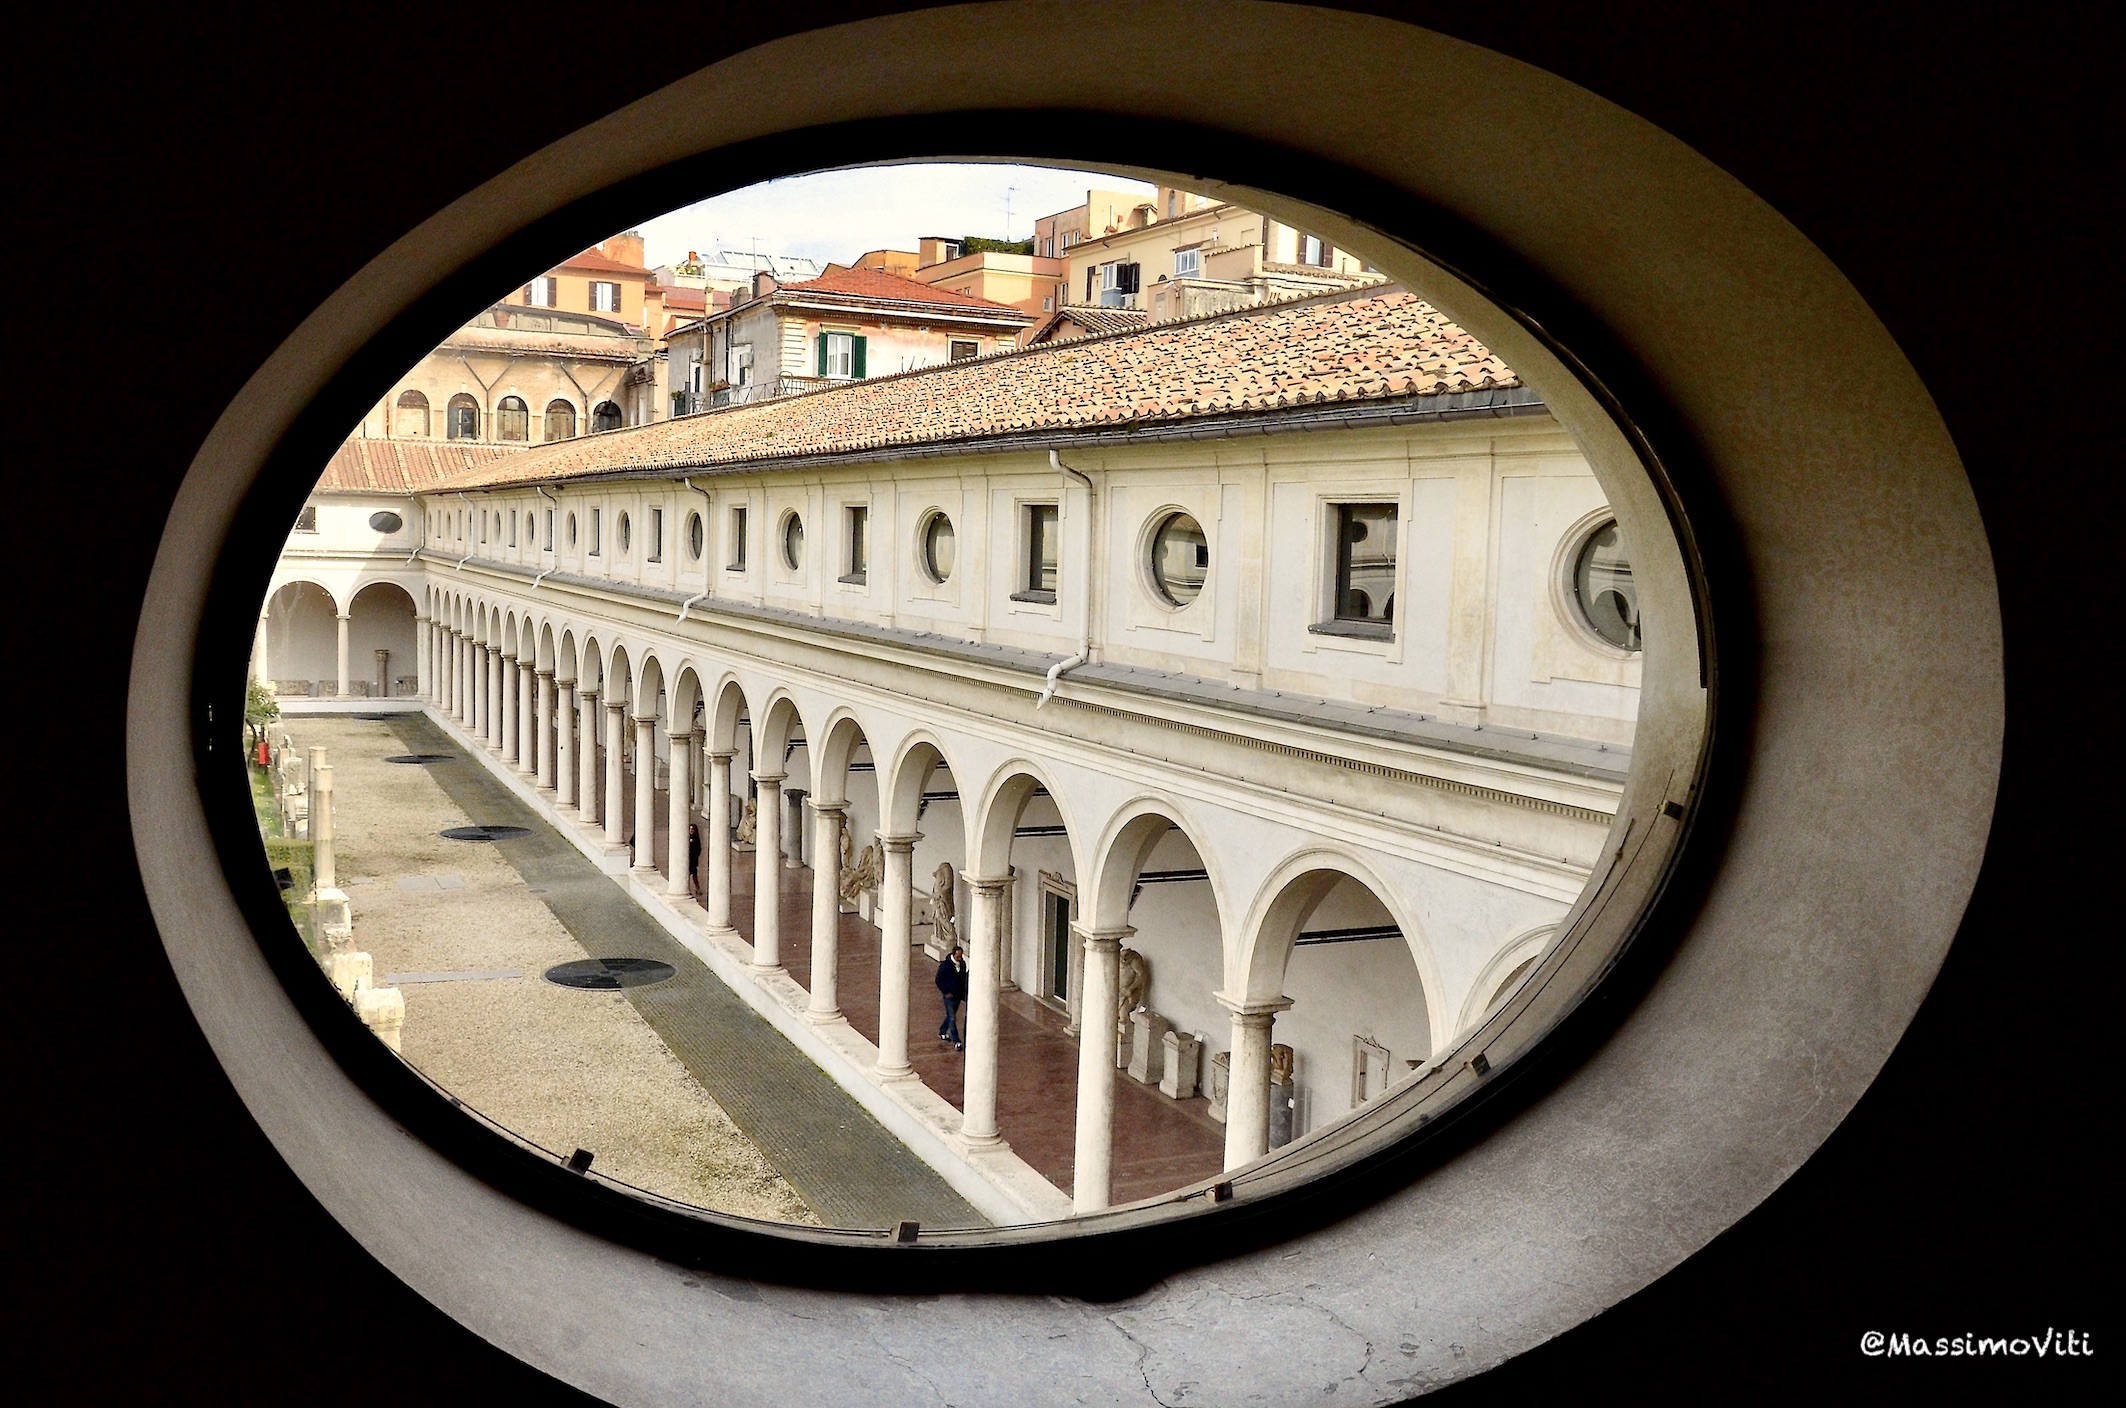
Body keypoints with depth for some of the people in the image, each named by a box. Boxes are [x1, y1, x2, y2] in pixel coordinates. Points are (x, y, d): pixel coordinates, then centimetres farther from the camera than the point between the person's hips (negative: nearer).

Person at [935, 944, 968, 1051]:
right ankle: (956, 1042, -5)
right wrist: (946, 992, -14)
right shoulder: (945, 965, -18)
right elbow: (938, 980, -11)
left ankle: (942, 1033, 40)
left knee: (950, 1015, 19)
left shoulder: (962, 963, -1)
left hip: (958, 994, 6)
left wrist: (963, 990, 6)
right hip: (949, 995, -6)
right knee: (952, 1018, -6)